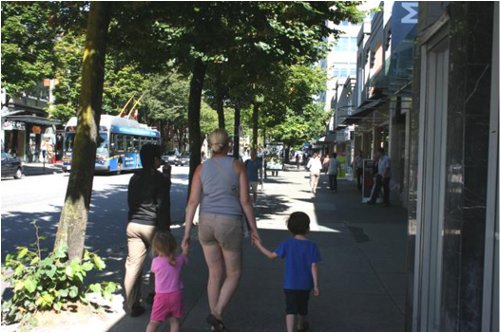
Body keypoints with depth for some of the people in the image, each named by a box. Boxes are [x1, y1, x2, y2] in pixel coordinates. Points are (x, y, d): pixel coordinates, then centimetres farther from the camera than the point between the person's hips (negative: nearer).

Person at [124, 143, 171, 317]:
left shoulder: (134, 178, 11)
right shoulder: (161, 179, -9)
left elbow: (131, 202, 16)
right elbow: (163, 207, -11)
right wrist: (165, 231, -8)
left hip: (133, 225, 5)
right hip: (152, 226, -5)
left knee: (133, 265, 3)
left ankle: (132, 305, 5)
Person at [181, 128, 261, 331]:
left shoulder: (201, 168, 3)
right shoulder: (237, 166, -4)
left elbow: (193, 201, -3)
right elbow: (245, 201, -6)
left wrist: (187, 232, 0)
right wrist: (253, 228, 3)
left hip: (206, 223, 4)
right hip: (229, 224, -3)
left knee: (215, 273, 17)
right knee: (233, 274, 13)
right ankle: (216, 314, -5)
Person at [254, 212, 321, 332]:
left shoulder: (287, 244, -10)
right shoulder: (311, 246, -11)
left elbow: (271, 255, -4)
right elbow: (314, 266, -12)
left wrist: (259, 246, 9)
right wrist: (316, 285, -7)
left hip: (290, 284, -1)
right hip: (305, 285, 2)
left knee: (291, 309, -1)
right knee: (302, 307, 24)